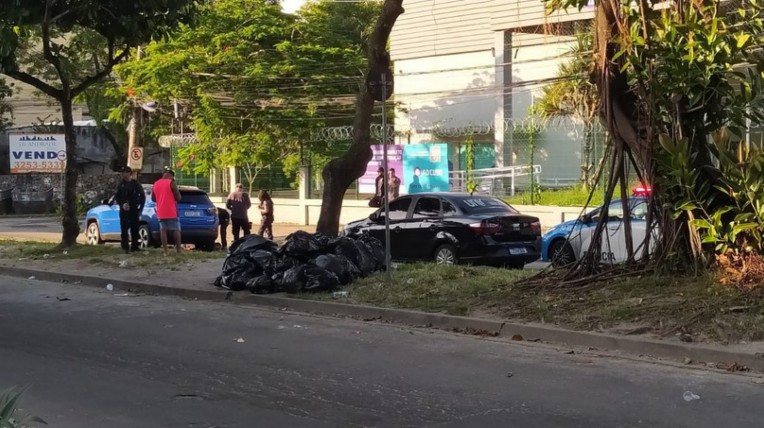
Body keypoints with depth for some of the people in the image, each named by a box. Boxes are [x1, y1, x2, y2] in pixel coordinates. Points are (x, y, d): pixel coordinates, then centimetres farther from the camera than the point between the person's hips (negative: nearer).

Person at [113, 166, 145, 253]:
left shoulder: (136, 184, 3)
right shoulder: (121, 185, 7)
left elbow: (143, 196, 7)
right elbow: (116, 197, 8)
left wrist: (140, 208, 1)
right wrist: (122, 204, -9)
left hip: (134, 210, -1)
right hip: (124, 210, 1)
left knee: (135, 229, 1)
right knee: (124, 229, -5)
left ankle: (135, 246, 9)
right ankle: (125, 247, -3)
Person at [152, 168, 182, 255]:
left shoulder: (156, 184, 9)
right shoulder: (171, 183, -10)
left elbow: (153, 198, 17)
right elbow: (178, 198, -10)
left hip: (161, 212, 5)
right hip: (171, 212, -5)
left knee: (163, 230, 5)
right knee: (176, 230, 2)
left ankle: (165, 251, -1)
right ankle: (178, 250, -2)